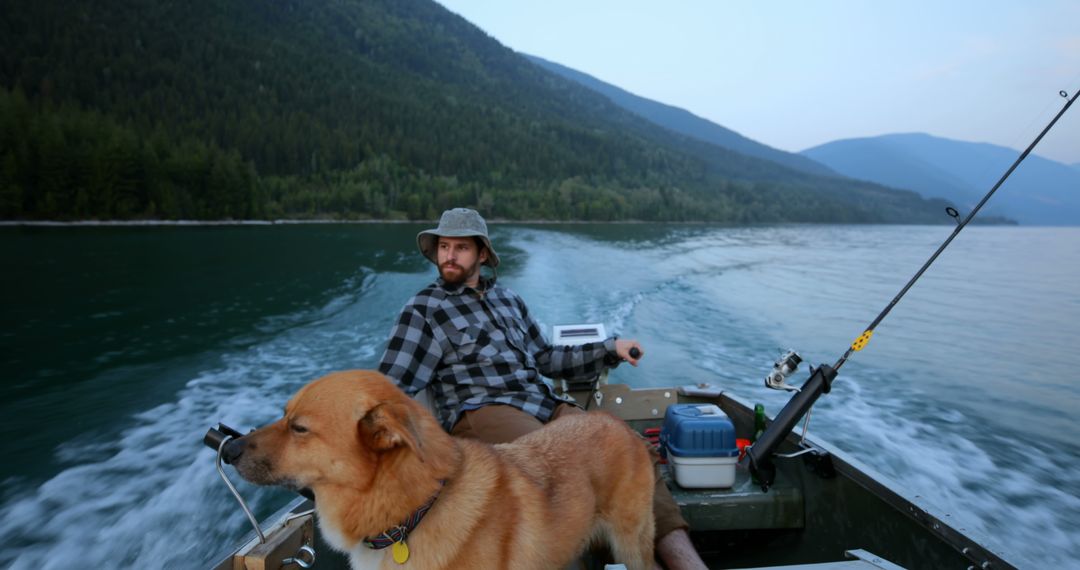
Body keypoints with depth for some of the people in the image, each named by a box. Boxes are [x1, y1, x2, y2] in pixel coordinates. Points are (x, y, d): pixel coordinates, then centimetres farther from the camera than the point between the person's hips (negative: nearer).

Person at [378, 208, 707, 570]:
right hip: (481, 414, -5)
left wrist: (611, 349, 18)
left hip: (545, 406, 6)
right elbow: (391, 389, 1)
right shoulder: (423, 309, 5)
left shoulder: (506, 299, 22)